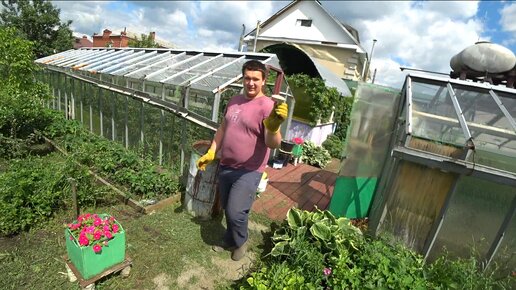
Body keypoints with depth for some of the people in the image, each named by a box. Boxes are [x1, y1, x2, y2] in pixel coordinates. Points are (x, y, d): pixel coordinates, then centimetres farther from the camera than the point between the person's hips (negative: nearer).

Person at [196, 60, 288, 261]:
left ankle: (240, 242, 27)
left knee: (235, 212, -4)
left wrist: (273, 127, -45)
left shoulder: (268, 106, -15)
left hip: (249, 171, -6)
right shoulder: (234, 101, 6)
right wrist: (211, 153, 13)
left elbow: (273, 144, -25)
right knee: (227, 209, 19)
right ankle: (230, 240, 44)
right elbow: (222, 129, 17)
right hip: (226, 166, 7)